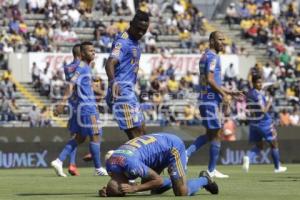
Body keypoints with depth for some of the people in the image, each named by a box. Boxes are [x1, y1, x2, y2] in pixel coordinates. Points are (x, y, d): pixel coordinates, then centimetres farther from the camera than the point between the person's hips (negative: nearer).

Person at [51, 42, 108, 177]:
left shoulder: (86, 67, 16)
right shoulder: (82, 67, -12)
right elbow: (71, 85, -20)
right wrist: (62, 103, -27)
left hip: (89, 106, 10)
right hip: (86, 106, -10)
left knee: (80, 138, 11)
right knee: (95, 135, -3)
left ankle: (59, 161, 8)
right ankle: (98, 168, 3)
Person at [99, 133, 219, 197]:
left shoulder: (131, 165, -38)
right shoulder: (109, 164, -15)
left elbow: (159, 180, -25)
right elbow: (116, 184, 4)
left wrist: (134, 188, -31)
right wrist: (107, 192, -17)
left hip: (173, 146, -8)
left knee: (182, 193, -9)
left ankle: (204, 180, 18)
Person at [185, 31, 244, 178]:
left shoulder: (206, 56, 19)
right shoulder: (212, 57, -12)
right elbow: (210, 80, -22)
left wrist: (230, 92, 24)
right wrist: (224, 95, -17)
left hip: (205, 100, 10)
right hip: (211, 100, -10)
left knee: (210, 134, 16)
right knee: (216, 134, -2)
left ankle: (187, 153, 7)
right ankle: (212, 170, 2)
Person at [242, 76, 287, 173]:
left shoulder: (249, 94, 6)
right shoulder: (258, 95, -20)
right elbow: (264, 111, -22)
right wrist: (269, 103, -5)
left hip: (253, 123, 7)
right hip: (263, 122, -7)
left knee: (259, 146, 14)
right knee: (273, 144, 11)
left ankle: (248, 158, -17)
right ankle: (277, 167, 19)